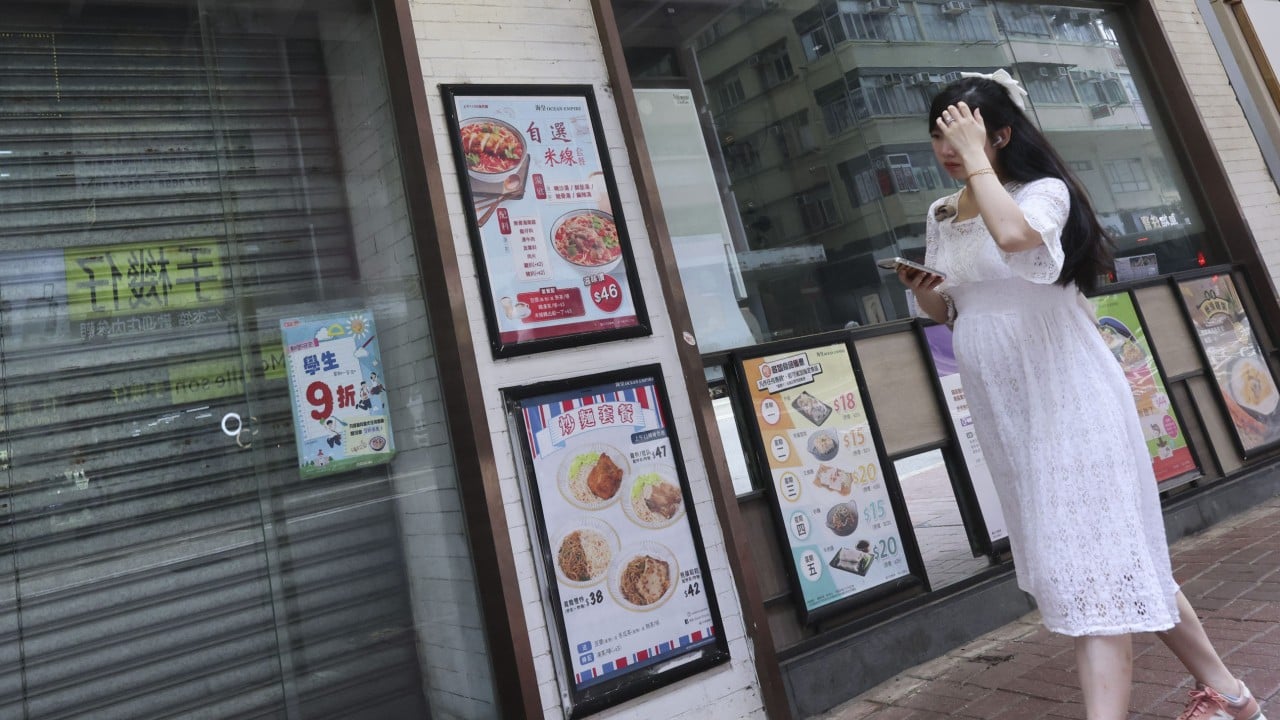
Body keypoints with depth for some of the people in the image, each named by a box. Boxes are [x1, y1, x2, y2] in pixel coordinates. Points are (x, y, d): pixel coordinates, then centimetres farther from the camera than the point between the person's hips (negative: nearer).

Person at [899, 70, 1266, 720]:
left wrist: (975, 157, -21)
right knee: (1115, 559, 13)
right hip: (1003, 412, 7)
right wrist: (927, 297, -3)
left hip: (1068, 399, -6)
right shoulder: (940, 218, 11)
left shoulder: (1043, 191, -7)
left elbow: (1014, 235, -33)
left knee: (1092, 559, -8)